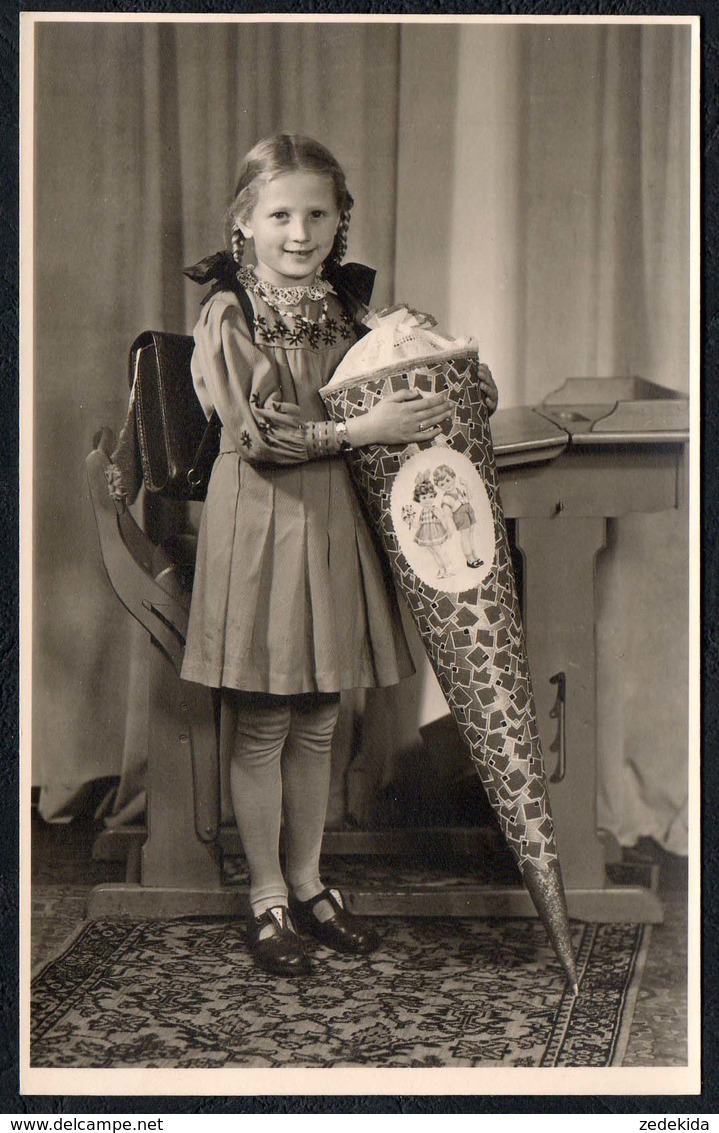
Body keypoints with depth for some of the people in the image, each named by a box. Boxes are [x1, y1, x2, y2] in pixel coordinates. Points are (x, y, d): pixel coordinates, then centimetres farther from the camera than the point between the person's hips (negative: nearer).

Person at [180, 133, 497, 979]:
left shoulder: (344, 308, 7)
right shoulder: (228, 315, -9)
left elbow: (374, 396, 16)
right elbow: (257, 434, -15)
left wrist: (456, 394, 2)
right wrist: (362, 430, -21)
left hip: (334, 521, 5)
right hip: (258, 525, -5)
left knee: (316, 724, 14)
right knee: (260, 726, 5)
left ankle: (308, 883, 29)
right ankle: (267, 898, 19)